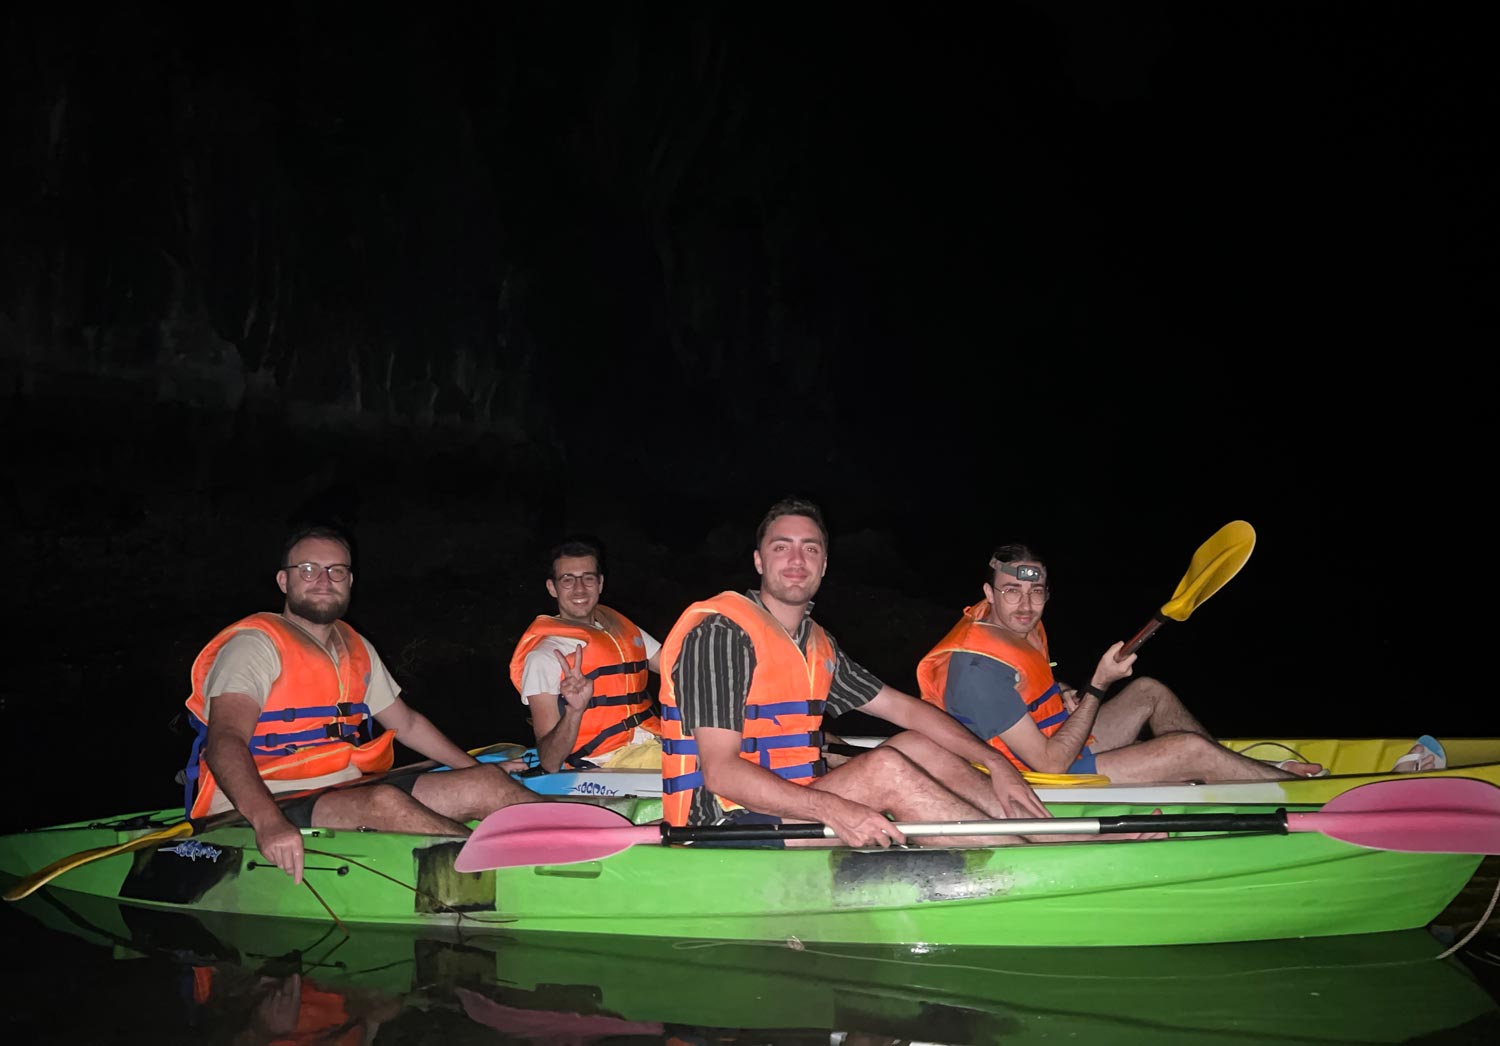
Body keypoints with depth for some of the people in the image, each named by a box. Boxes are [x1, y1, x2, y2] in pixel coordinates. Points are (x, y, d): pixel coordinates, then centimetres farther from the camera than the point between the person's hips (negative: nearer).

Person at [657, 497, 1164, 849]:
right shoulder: (722, 632, -15)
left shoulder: (815, 644, 14)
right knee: (885, 769, -25)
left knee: (918, 746, 0)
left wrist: (996, 765, 3)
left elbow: (906, 709, 15)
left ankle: (1071, 841, -4)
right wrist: (833, 810, -34)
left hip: (794, 805, 9)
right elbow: (720, 772, -24)